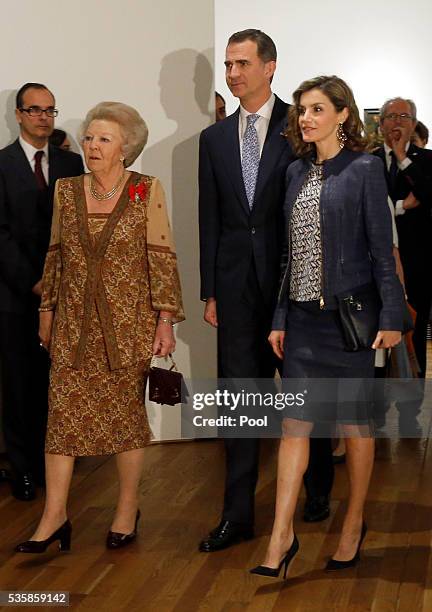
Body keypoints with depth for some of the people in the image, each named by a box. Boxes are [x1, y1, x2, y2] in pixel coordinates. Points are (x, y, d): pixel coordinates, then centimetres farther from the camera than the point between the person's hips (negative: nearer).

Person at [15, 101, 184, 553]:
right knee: (63, 413, 0)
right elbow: (55, 255, 13)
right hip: (74, 324, 3)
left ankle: (127, 508, 22)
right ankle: (54, 516, 7)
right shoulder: (66, 191, 7)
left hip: (128, 322, -3)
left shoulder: (147, 191, -4)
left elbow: (162, 259, -5)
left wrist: (165, 319, -8)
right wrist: (47, 310, 14)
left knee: (126, 414, 7)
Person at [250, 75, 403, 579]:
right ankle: (281, 536, 3)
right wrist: (280, 318, 10)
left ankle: (354, 524, 24)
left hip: (347, 314, -5)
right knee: (295, 424, 1)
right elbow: (289, 253, 12)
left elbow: (382, 250, -8)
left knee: (354, 424, 8)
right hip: (302, 316, 5)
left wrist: (390, 318, -11)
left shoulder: (364, 169, -6)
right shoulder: (296, 172, 10)